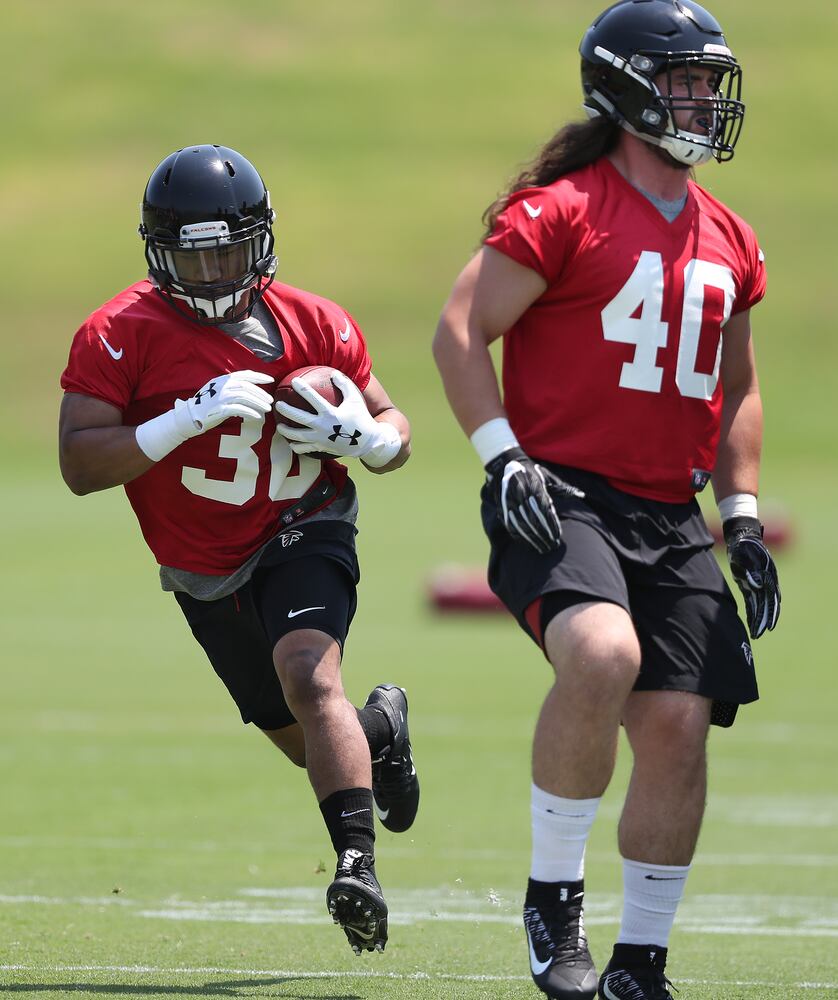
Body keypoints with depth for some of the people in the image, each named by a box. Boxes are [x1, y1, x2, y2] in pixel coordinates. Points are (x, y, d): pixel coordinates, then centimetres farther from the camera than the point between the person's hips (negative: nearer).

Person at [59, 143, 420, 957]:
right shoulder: (121, 335, -14)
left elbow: (395, 430, 3)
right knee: (310, 741, 14)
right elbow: (80, 465, -20)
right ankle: (382, 727, 49)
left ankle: (358, 863, -35)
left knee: (309, 675, -30)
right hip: (206, 576, 2)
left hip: (303, 536, -2)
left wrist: (359, 436, -22)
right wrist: (188, 420, -32)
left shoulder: (315, 327, -8)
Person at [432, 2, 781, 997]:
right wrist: (506, 460, -15)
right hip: (562, 496, -7)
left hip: (670, 519, 7)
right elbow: (460, 332, -6)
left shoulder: (727, 242, 15)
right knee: (603, 654, -32)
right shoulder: (562, 213, -5)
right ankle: (552, 895, -13)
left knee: (678, 726, -2)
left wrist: (742, 516, 17)